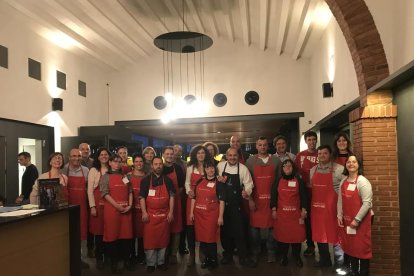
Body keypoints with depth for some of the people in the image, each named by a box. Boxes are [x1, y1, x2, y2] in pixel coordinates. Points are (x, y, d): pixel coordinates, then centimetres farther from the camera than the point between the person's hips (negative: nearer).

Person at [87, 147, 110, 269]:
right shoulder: (94, 170, 0)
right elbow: (90, 190, -3)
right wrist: (92, 206, -10)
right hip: (98, 204, -3)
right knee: (99, 231, 1)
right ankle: (99, 258, 14)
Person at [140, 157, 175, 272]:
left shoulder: (167, 180, 5)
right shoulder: (146, 180, 0)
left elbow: (171, 196, 5)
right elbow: (142, 197, -2)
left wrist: (171, 212, -2)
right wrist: (144, 212, -10)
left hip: (164, 214, 2)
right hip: (150, 214, -2)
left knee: (163, 238, 8)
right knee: (150, 239, 2)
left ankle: (161, 262, 21)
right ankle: (150, 263, 14)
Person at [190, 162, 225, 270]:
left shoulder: (218, 183, -4)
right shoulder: (200, 181, 8)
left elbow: (221, 200, -7)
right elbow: (194, 197, 12)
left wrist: (220, 216, -12)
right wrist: (192, 212, 7)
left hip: (212, 214, -4)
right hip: (199, 214, 4)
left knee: (211, 238, 2)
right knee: (201, 237, 10)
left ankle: (213, 260, 19)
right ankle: (207, 258, 28)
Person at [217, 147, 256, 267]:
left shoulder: (243, 169, -6)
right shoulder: (220, 166, 1)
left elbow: (248, 184, -4)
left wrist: (247, 192, -25)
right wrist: (218, 179, -10)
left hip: (236, 204, -2)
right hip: (222, 203, 2)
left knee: (239, 230, 0)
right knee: (224, 229, 12)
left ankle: (243, 257, 13)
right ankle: (228, 254, 29)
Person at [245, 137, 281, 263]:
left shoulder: (276, 160, 5)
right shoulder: (250, 161, 3)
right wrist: (250, 199, -5)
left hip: (271, 199, 0)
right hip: (255, 199, 0)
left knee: (270, 225, 4)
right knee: (254, 225, 6)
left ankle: (271, 252, 17)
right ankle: (255, 252, 20)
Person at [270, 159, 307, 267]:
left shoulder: (299, 181, 3)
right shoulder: (278, 181, 4)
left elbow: (303, 196, 4)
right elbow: (273, 196, 3)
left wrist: (303, 209, -1)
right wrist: (274, 210, -1)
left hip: (295, 213, 0)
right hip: (281, 212, 1)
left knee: (297, 234, 3)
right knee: (282, 234, 5)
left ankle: (297, 257, 20)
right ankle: (283, 256, 20)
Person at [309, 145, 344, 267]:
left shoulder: (339, 169, -6)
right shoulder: (313, 170, 11)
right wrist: (310, 204, 14)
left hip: (332, 207, -5)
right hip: (317, 207, 5)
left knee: (334, 233, 2)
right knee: (319, 233, 12)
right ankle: (324, 259, 28)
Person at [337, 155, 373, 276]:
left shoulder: (362, 181, -14)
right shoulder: (343, 181, 7)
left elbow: (367, 203, -18)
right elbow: (340, 200, 12)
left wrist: (357, 219, -18)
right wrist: (339, 216, 4)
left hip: (361, 221, -7)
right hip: (347, 220, 7)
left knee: (362, 248, 3)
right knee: (350, 247, 16)